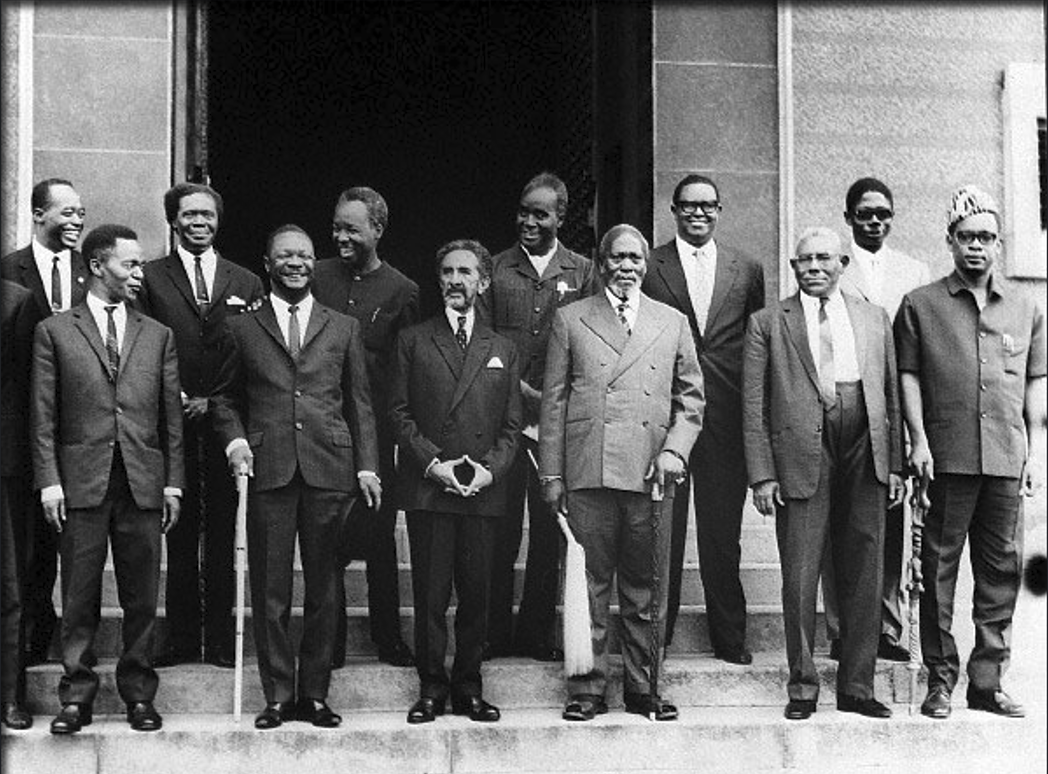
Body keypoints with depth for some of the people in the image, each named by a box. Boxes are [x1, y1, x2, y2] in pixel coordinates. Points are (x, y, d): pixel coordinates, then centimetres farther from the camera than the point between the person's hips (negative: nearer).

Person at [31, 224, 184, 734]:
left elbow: (172, 415, 12)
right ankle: (76, 696, 10)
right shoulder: (54, 332, 5)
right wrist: (49, 481, -6)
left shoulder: (157, 335, 13)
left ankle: (138, 695, 14)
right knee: (79, 598, 2)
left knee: (142, 597, 5)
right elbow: (42, 417, 2)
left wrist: (173, 482, 6)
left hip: (143, 482, 2)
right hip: (81, 481, -2)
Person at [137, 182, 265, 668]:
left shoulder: (246, 283, 12)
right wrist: (176, 399, -9)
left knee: (222, 533, 3)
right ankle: (181, 637, 8)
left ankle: (221, 638, 8)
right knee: (180, 533, 2)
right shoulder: (150, 278, 7)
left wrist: (215, 401, -4)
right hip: (173, 423, -1)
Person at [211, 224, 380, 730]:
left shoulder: (343, 328, 15)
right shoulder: (241, 328, 12)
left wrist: (367, 465, 5)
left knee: (323, 586, 3)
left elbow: (359, 402, 13)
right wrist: (234, 439, -2)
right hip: (268, 470, -1)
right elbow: (223, 397, 16)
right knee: (270, 588, 0)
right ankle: (278, 695, 7)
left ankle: (315, 693, 12)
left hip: (329, 468, 1)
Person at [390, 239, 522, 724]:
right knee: (430, 594, 0)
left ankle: (469, 688, 13)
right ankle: (431, 688, 8)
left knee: (477, 593, 3)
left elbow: (511, 426, 11)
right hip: (427, 488, -1)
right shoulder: (413, 341, 9)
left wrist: (490, 468, -7)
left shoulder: (502, 350, 15)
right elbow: (399, 412, 3)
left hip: (483, 491, 2)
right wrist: (433, 462, -9)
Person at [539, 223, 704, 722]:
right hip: (588, 474, -1)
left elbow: (691, 399, 15)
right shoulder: (570, 320, 10)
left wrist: (675, 450, -2)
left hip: (649, 474, 1)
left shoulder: (672, 323, 15)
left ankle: (643, 689, 15)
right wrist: (552, 474, 1)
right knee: (589, 585, 0)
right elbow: (554, 401, 7)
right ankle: (587, 690, 8)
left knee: (646, 588, 5)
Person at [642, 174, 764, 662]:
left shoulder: (747, 270, 11)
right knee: (662, 529, 3)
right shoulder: (648, 267, 4)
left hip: (725, 418, 2)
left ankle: (729, 636, 15)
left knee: (723, 533, 6)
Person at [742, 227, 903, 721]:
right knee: (799, 578, -1)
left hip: (863, 457, 3)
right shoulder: (768, 324, 6)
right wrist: (761, 475, -5)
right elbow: (753, 406, 2)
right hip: (800, 459, -3)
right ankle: (802, 687, 12)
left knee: (863, 578, 6)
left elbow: (891, 395, 14)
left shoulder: (873, 319, 15)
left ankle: (857, 687, 17)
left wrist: (895, 463, 7)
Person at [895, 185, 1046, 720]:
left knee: (1002, 568, 5)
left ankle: (987, 681, 12)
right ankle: (940, 679, 7)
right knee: (939, 569, 0)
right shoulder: (921, 305, 7)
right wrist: (918, 439, -5)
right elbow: (909, 376, 4)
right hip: (947, 456, -3)